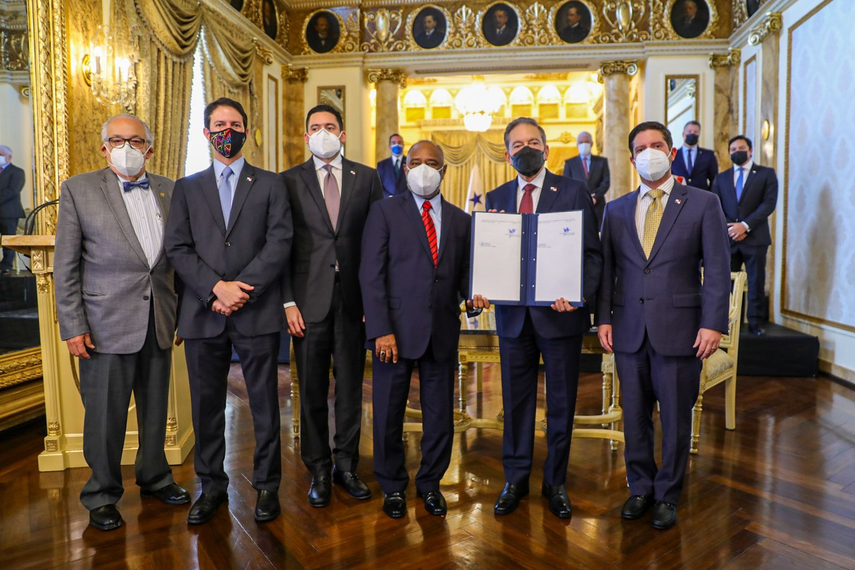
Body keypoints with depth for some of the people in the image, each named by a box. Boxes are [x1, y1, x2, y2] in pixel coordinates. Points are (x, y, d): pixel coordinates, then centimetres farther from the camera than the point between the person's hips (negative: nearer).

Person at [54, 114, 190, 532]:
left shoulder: (168, 191, 8)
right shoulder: (78, 189, 0)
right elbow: (65, 266, -2)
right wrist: (73, 326, -7)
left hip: (159, 321, 3)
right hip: (107, 322, -3)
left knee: (156, 407, 15)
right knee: (105, 414, 6)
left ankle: (154, 477, 35)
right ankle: (103, 494, 25)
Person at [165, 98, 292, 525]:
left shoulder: (270, 184, 8)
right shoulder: (187, 188, 14)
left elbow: (280, 243, -4)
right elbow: (177, 248, 3)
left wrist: (241, 288, -13)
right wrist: (216, 288, -12)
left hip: (258, 311, -2)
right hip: (202, 313, 2)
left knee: (264, 403, 5)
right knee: (206, 405, 10)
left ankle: (266, 485, 21)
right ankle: (212, 485, 27)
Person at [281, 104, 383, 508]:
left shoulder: (367, 178, 8)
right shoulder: (289, 181, 6)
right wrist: (288, 301, -6)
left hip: (354, 297, 1)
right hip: (309, 298, 0)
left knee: (351, 386, 8)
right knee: (312, 390, 7)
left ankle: (346, 466, 24)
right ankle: (318, 471, 21)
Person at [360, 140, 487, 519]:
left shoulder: (460, 219, 12)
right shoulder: (385, 211, 1)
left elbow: (463, 272, 15)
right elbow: (372, 274, -6)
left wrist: (473, 295, -9)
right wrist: (381, 330, -13)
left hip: (442, 331, 3)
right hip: (396, 329, -3)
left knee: (440, 414, 10)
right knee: (389, 414, 8)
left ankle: (429, 483, 32)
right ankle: (392, 486, 30)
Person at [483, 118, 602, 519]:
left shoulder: (574, 192, 0)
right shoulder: (496, 198, 9)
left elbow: (593, 253, -4)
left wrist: (579, 294, -20)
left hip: (560, 313, -2)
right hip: (513, 315, 3)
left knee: (561, 402, 9)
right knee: (515, 400, 11)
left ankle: (556, 482, 27)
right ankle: (515, 479, 28)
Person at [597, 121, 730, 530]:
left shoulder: (703, 204, 1)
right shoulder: (616, 210, 10)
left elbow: (717, 270, -3)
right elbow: (606, 269, 9)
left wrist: (713, 324, -11)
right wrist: (604, 317, 0)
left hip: (678, 329, -2)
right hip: (629, 330, 3)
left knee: (676, 419, 7)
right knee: (634, 417, 12)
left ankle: (667, 495, 26)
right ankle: (640, 487, 31)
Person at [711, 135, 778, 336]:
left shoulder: (766, 174, 7)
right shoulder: (721, 178, 15)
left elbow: (769, 203, -4)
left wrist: (745, 225, -14)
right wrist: (728, 228, -8)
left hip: (755, 238, -2)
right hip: (728, 238, 2)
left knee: (756, 283, 2)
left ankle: (755, 324, 10)